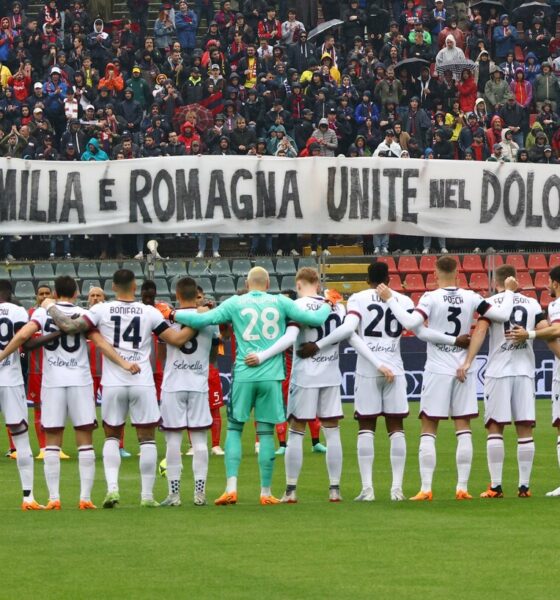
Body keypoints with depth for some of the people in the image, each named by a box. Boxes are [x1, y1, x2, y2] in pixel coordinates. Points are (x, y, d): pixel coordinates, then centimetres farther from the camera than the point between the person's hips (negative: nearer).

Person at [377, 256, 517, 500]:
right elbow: (502, 315, -2)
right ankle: (462, 487, 3)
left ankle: (425, 488, -4)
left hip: (437, 370, -2)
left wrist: (390, 299, -14)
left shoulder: (431, 298, -10)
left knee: (428, 430, 2)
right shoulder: (471, 298, -1)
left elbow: (411, 323, -22)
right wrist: (509, 291, 15)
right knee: (463, 429, 7)